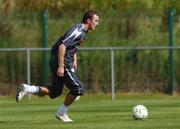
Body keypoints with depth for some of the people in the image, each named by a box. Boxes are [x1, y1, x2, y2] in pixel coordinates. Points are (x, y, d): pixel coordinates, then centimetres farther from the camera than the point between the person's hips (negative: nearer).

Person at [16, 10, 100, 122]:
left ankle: (27, 89, 12)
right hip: (61, 62, -10)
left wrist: (74, 60, 22)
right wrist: (61, 66, -28)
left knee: (55, 91, 14)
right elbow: (62, 46, -27)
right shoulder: (77, 31, -20)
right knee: (77, 87, -8)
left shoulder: (83, 31, 11)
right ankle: (62, 113, 4)